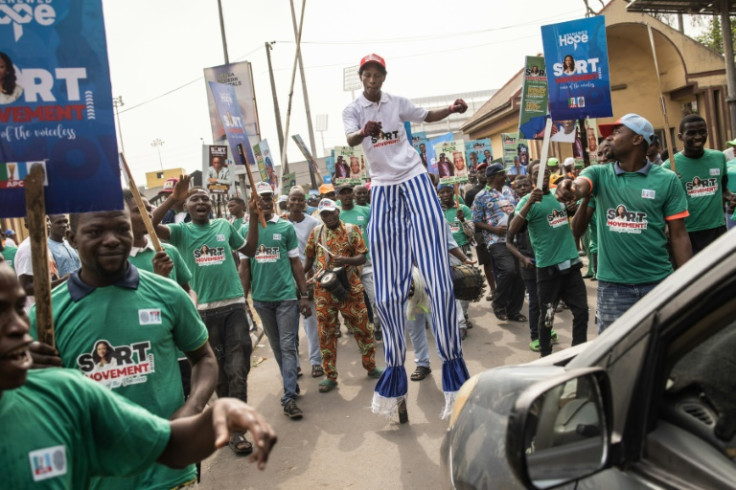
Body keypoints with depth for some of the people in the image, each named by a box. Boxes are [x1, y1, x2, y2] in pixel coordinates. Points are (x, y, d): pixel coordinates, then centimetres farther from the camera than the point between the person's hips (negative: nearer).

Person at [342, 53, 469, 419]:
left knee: (438, 277, -12)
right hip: (383, 189, 0)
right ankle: (394, 372, 11)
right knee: (387, 290, -1)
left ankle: (452, 362, -3)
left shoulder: (397, 102, 8)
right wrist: (364, 132, -41)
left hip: (415, 181, 0)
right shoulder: (353, 110, 3)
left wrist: (452, 109, 2)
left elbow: (427, 117, 23)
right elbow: (350, 139, -17)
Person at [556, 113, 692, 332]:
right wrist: (569, 187, -46)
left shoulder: (667, 180, -3)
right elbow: (579, 186, -21)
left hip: (658, 282, -1)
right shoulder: (599, 174, 2)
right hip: (613, 285, 1)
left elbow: (678, 235, -1)